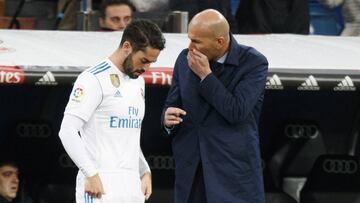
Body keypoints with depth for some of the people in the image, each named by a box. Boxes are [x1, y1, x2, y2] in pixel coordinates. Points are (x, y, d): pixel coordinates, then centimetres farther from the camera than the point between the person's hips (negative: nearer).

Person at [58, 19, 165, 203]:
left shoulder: (138, 82, 18)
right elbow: (67, 131, -16)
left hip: (131, 186, 8)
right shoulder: (94, 79, -9)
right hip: (101, 186, -8)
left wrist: (145, 172, 15)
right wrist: (91, 174, -20)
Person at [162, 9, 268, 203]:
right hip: (190, 171, 5)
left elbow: (237, 112, -18)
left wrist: (205, 75, -16)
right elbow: (171, 105, 14)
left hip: (234, 173, -5)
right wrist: (168, 119, -10)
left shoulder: (254, 63, -8)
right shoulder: (185, 59, 6)